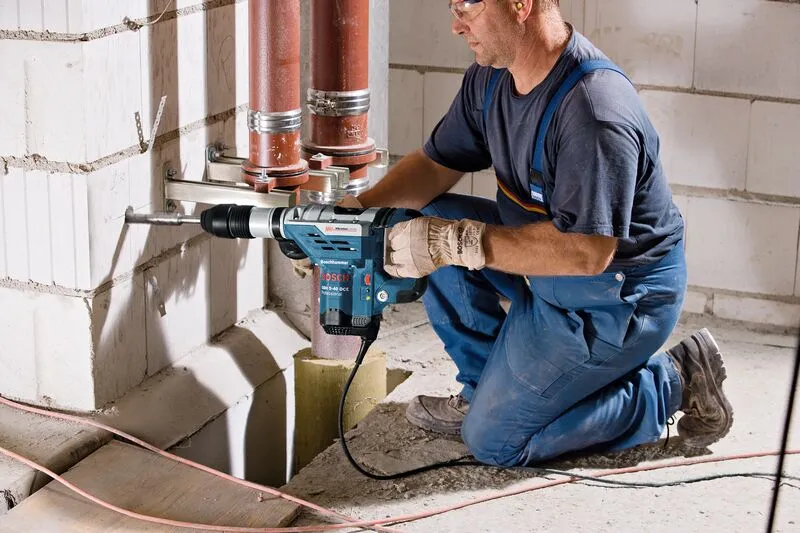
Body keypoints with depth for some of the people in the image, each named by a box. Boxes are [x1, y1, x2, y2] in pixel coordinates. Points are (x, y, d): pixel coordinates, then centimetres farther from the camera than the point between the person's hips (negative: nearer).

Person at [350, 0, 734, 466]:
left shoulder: (593, 109, -32)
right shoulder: (491, 77, -2)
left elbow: (587, 252, -34)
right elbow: (435, 165, 7)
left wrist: (461, 242, -34)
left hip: (616, 300, -9)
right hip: (547, 268, 9)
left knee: (494, 439, -5)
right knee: (428, 225, -1)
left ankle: (671, 383, 4)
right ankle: (487, 390, 9)